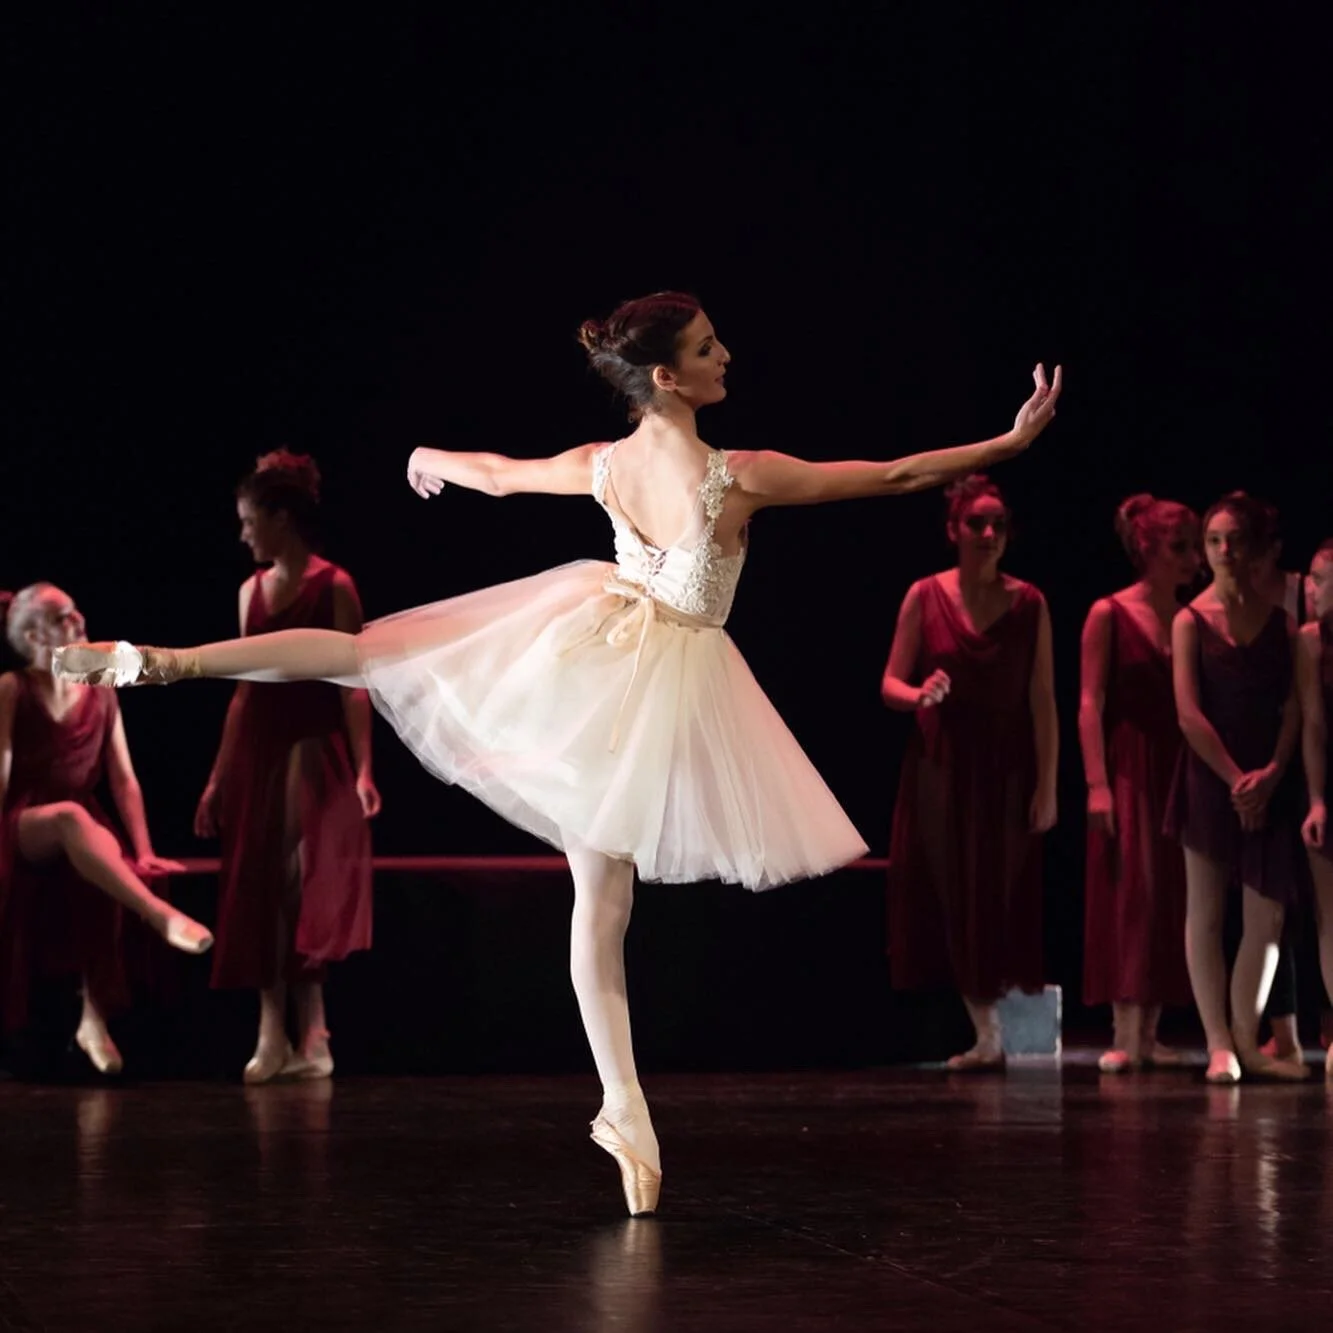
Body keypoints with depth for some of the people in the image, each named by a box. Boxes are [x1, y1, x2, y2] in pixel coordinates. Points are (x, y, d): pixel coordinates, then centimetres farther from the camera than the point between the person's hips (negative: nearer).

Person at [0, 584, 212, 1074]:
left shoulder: (100, 694, 8)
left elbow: (123, 780, 6)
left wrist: (143, 852, -3)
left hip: (80, 833, 4)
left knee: (107, 866, -32)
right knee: (69, 815, -39)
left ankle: (94, 1018, -26)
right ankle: (161, 916, -56)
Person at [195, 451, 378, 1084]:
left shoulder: (333, 587, -5)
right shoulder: (252, 590, 13)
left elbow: (353, 683, -9)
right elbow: (243, 688, 15)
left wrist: (362, 768, -18)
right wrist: (217, 779, 14)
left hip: (312, 753, -6)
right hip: (255, 753, 6)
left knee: (302, 889, -11)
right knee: (259, 894, 2)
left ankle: (304, 1035, -6)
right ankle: (276, 1036, 3)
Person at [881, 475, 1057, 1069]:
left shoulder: (1028, 603, 1)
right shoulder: (926, 596, 1)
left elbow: (1043, 701, -2)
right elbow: (890, 684, 3)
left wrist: (1047, 786, -7)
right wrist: (920, 695, -20)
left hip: (1005, 774, -1)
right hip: (941, 770, 1)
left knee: (1005, 905, -5)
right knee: (954, 905, 2)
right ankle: (987, 1035, 13)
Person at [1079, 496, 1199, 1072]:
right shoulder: (1109, 614, -2)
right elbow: (1090, 704, -7)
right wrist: (1096, 782, -15)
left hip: (1179, 773, 5)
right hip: (1129, 770, -5)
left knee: (1173, 898, 4)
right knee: (1130, 893, -9)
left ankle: (1150, 1032, 9)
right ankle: (1125, 1036, -10)